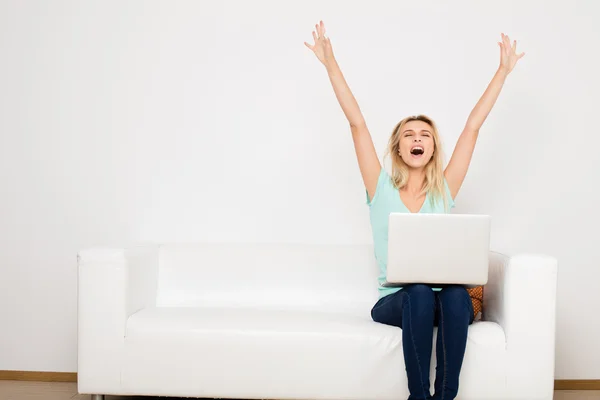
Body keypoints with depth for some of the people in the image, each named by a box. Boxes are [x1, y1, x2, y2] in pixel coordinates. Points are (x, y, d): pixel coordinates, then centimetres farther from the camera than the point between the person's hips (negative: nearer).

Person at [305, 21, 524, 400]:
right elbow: (357, 122, 0)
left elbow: (472, 127, 8)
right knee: (419, 294, -35)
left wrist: (503, 70, 11)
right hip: (396, 301, -1)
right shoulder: (381, 189, 5)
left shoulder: (444, 192, 8)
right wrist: (330, 62, -1)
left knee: (456, 296, -33)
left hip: (446, 300, 1)